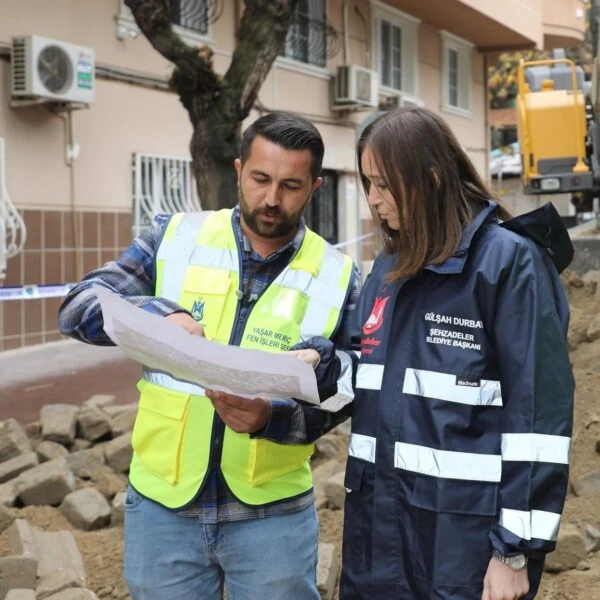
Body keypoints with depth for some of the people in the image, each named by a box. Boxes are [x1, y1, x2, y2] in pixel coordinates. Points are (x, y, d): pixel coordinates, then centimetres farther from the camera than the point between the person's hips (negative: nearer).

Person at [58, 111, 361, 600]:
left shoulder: (337, 275, -2)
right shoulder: (175, 238, 0)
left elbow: (344, 395, -3)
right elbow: (79, 309, -6)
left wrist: (271, 417, -22)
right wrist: (156, 314, -25)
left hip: (274, 514, -1)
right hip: (162, 503, 1)